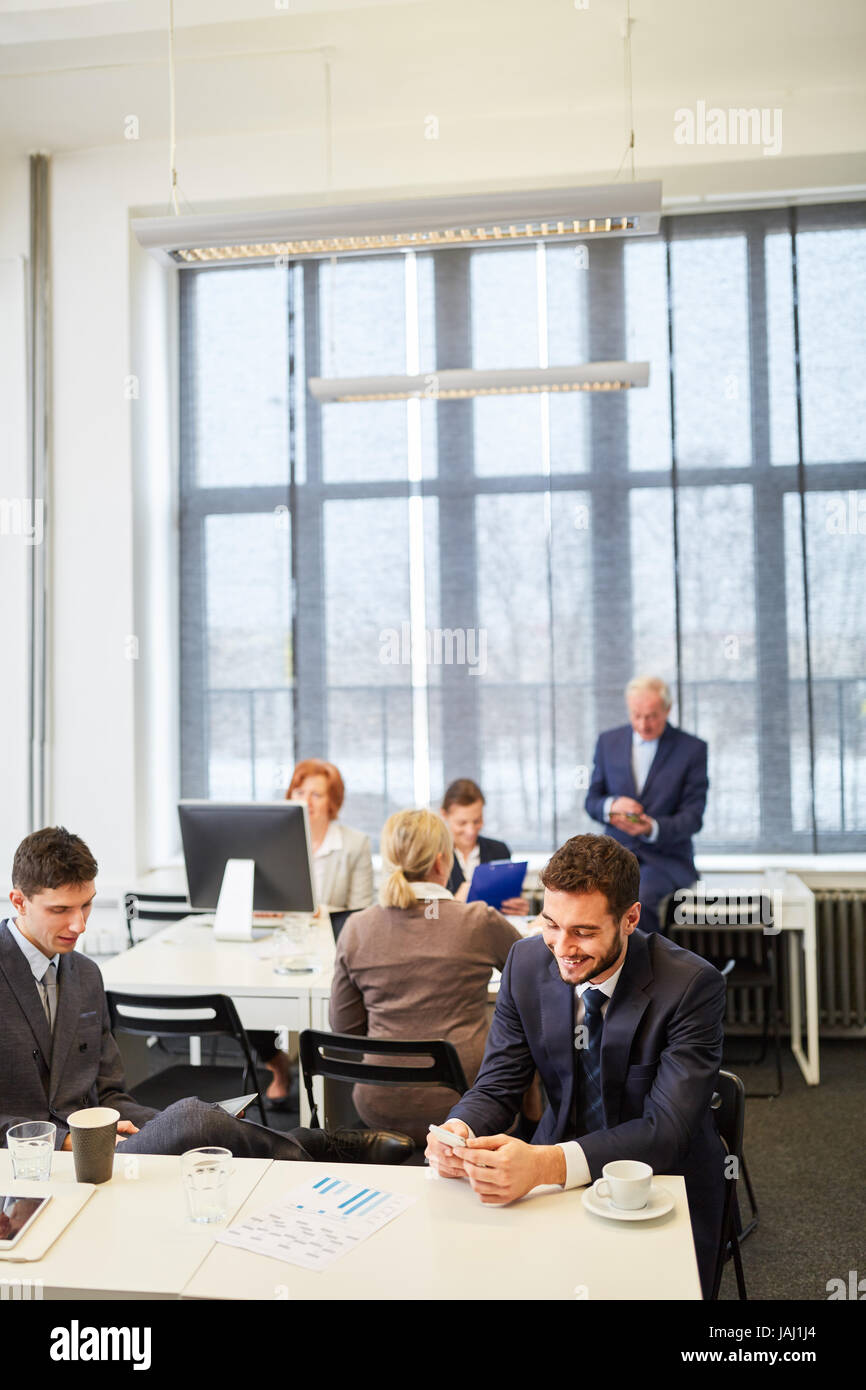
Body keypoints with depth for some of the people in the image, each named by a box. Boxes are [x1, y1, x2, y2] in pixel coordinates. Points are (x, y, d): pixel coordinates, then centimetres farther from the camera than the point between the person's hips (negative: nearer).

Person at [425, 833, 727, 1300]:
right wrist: (458, 1129, -26)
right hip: (556, 1175, 3)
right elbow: (496, 1087, -2)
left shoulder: (692, 985, -20)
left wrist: (548, 1164, -40)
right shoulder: (526, 963, -6)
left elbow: (667, 1129, -25)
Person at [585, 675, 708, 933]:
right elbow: (591, 801, 12)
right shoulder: (608, 741, 9)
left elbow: (693, 817, -3)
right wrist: (611, 805, -13)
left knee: (638, 899, -33)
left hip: (665, 857, -3)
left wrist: (653, 828, -22)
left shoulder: (692, 748, -1)